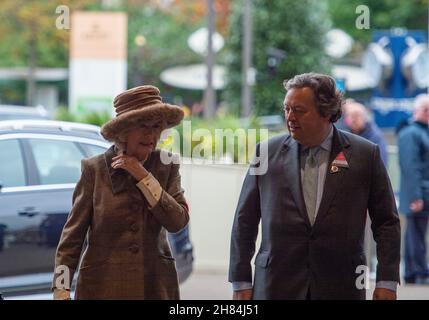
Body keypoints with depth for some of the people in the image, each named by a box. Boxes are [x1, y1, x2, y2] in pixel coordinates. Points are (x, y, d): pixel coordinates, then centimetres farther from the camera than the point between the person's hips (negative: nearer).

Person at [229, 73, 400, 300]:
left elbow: (387, 223, 5)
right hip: (277, 287, 1)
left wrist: (387, 282, -1)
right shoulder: (267, 152, 5)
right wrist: (241, 282, 4)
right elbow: (245, 221, 8)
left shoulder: (365, 155, 2)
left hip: (340, 287, -1)